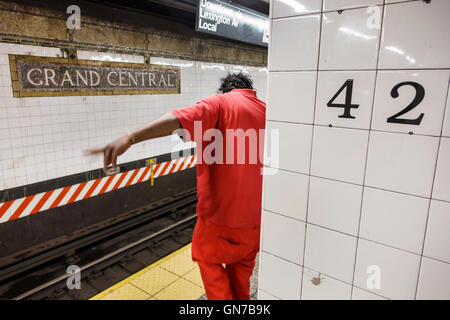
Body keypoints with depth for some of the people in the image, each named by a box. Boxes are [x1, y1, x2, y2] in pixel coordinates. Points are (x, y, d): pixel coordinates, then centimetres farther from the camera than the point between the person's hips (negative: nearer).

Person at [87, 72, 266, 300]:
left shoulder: (221, 103, -11)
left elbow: (177, 120, -30)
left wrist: (130, 138, -40)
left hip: (222, 212, -5)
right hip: (257, 214, 6)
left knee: (207, 257, 22)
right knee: (243, 263, 27)